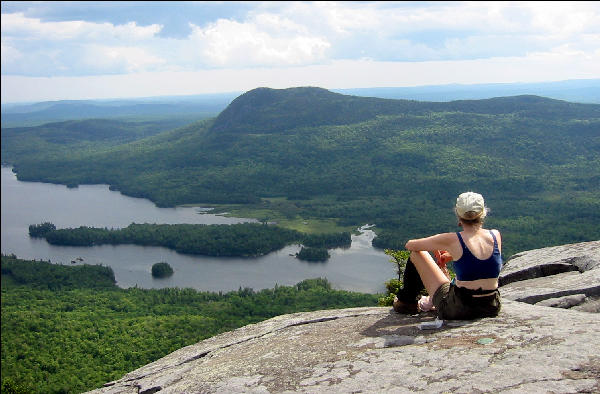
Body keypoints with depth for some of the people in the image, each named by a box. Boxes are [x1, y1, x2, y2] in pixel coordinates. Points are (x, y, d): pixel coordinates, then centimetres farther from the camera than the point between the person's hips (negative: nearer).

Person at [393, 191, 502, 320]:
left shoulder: (453, 240, -16)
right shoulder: (496, 236, -5)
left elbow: (410, 245, -2)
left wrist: (435, 249, 15)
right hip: (493, 308, 5)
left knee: (417, 253, 12)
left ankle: (406, 301, 35)